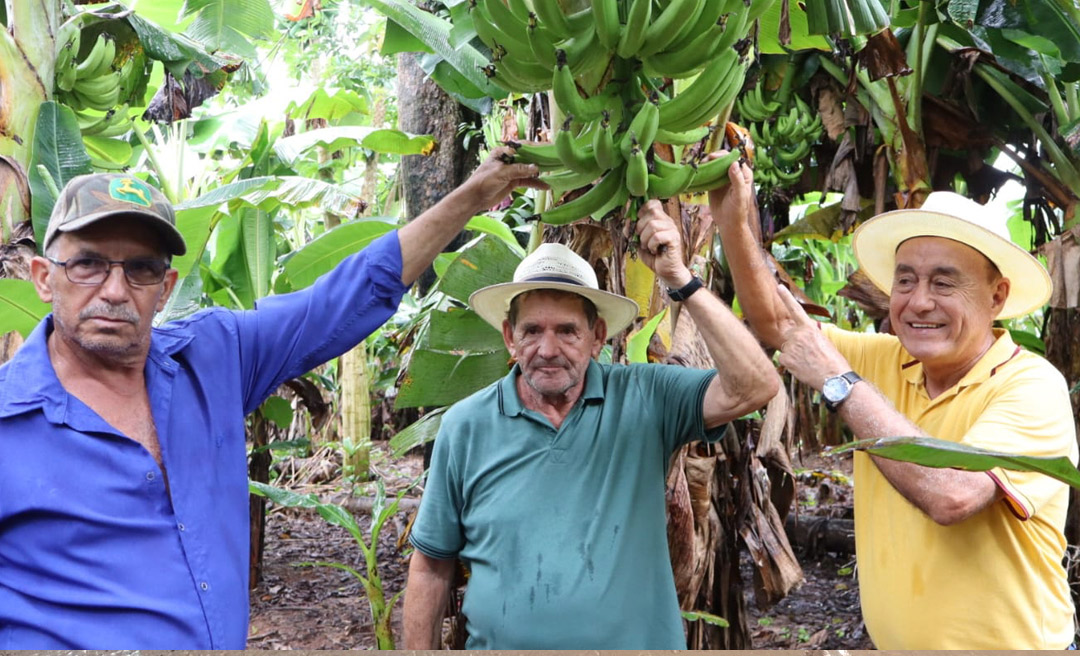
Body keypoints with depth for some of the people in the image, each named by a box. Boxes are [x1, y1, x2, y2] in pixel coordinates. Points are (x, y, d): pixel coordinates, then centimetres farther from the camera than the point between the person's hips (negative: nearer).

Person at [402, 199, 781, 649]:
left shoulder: (644, 399, -8)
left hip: (637, 640, 0)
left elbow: (754, 387, -22)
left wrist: (680, 279, -24)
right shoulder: (466, 427, -6)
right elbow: (431, 568, 0)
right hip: (500, 643, 1)